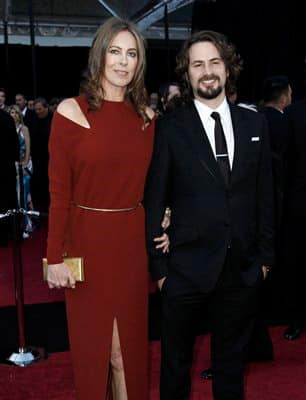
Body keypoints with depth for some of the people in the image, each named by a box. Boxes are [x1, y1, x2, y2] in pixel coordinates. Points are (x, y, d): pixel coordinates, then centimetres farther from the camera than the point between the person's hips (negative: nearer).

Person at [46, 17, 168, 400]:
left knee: (131, 341, 16)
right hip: (87, 241, -3)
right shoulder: (71, 111, -8)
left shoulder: (146, 116, 4)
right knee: (92, 342, 13)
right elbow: (58, 192, -9)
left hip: (133, 241, 4)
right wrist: (55, 256, -9)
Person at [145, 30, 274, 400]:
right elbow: (154, 202, -6)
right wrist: (158, 266, -7)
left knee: (232, 359, 20)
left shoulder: (254, 124, 3)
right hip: (187, 268, -2)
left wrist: (265, 255, 6)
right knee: (176, 358, 16)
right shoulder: (170, 128, -7)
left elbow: (264, 195, 7)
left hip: (244, 269, 3)